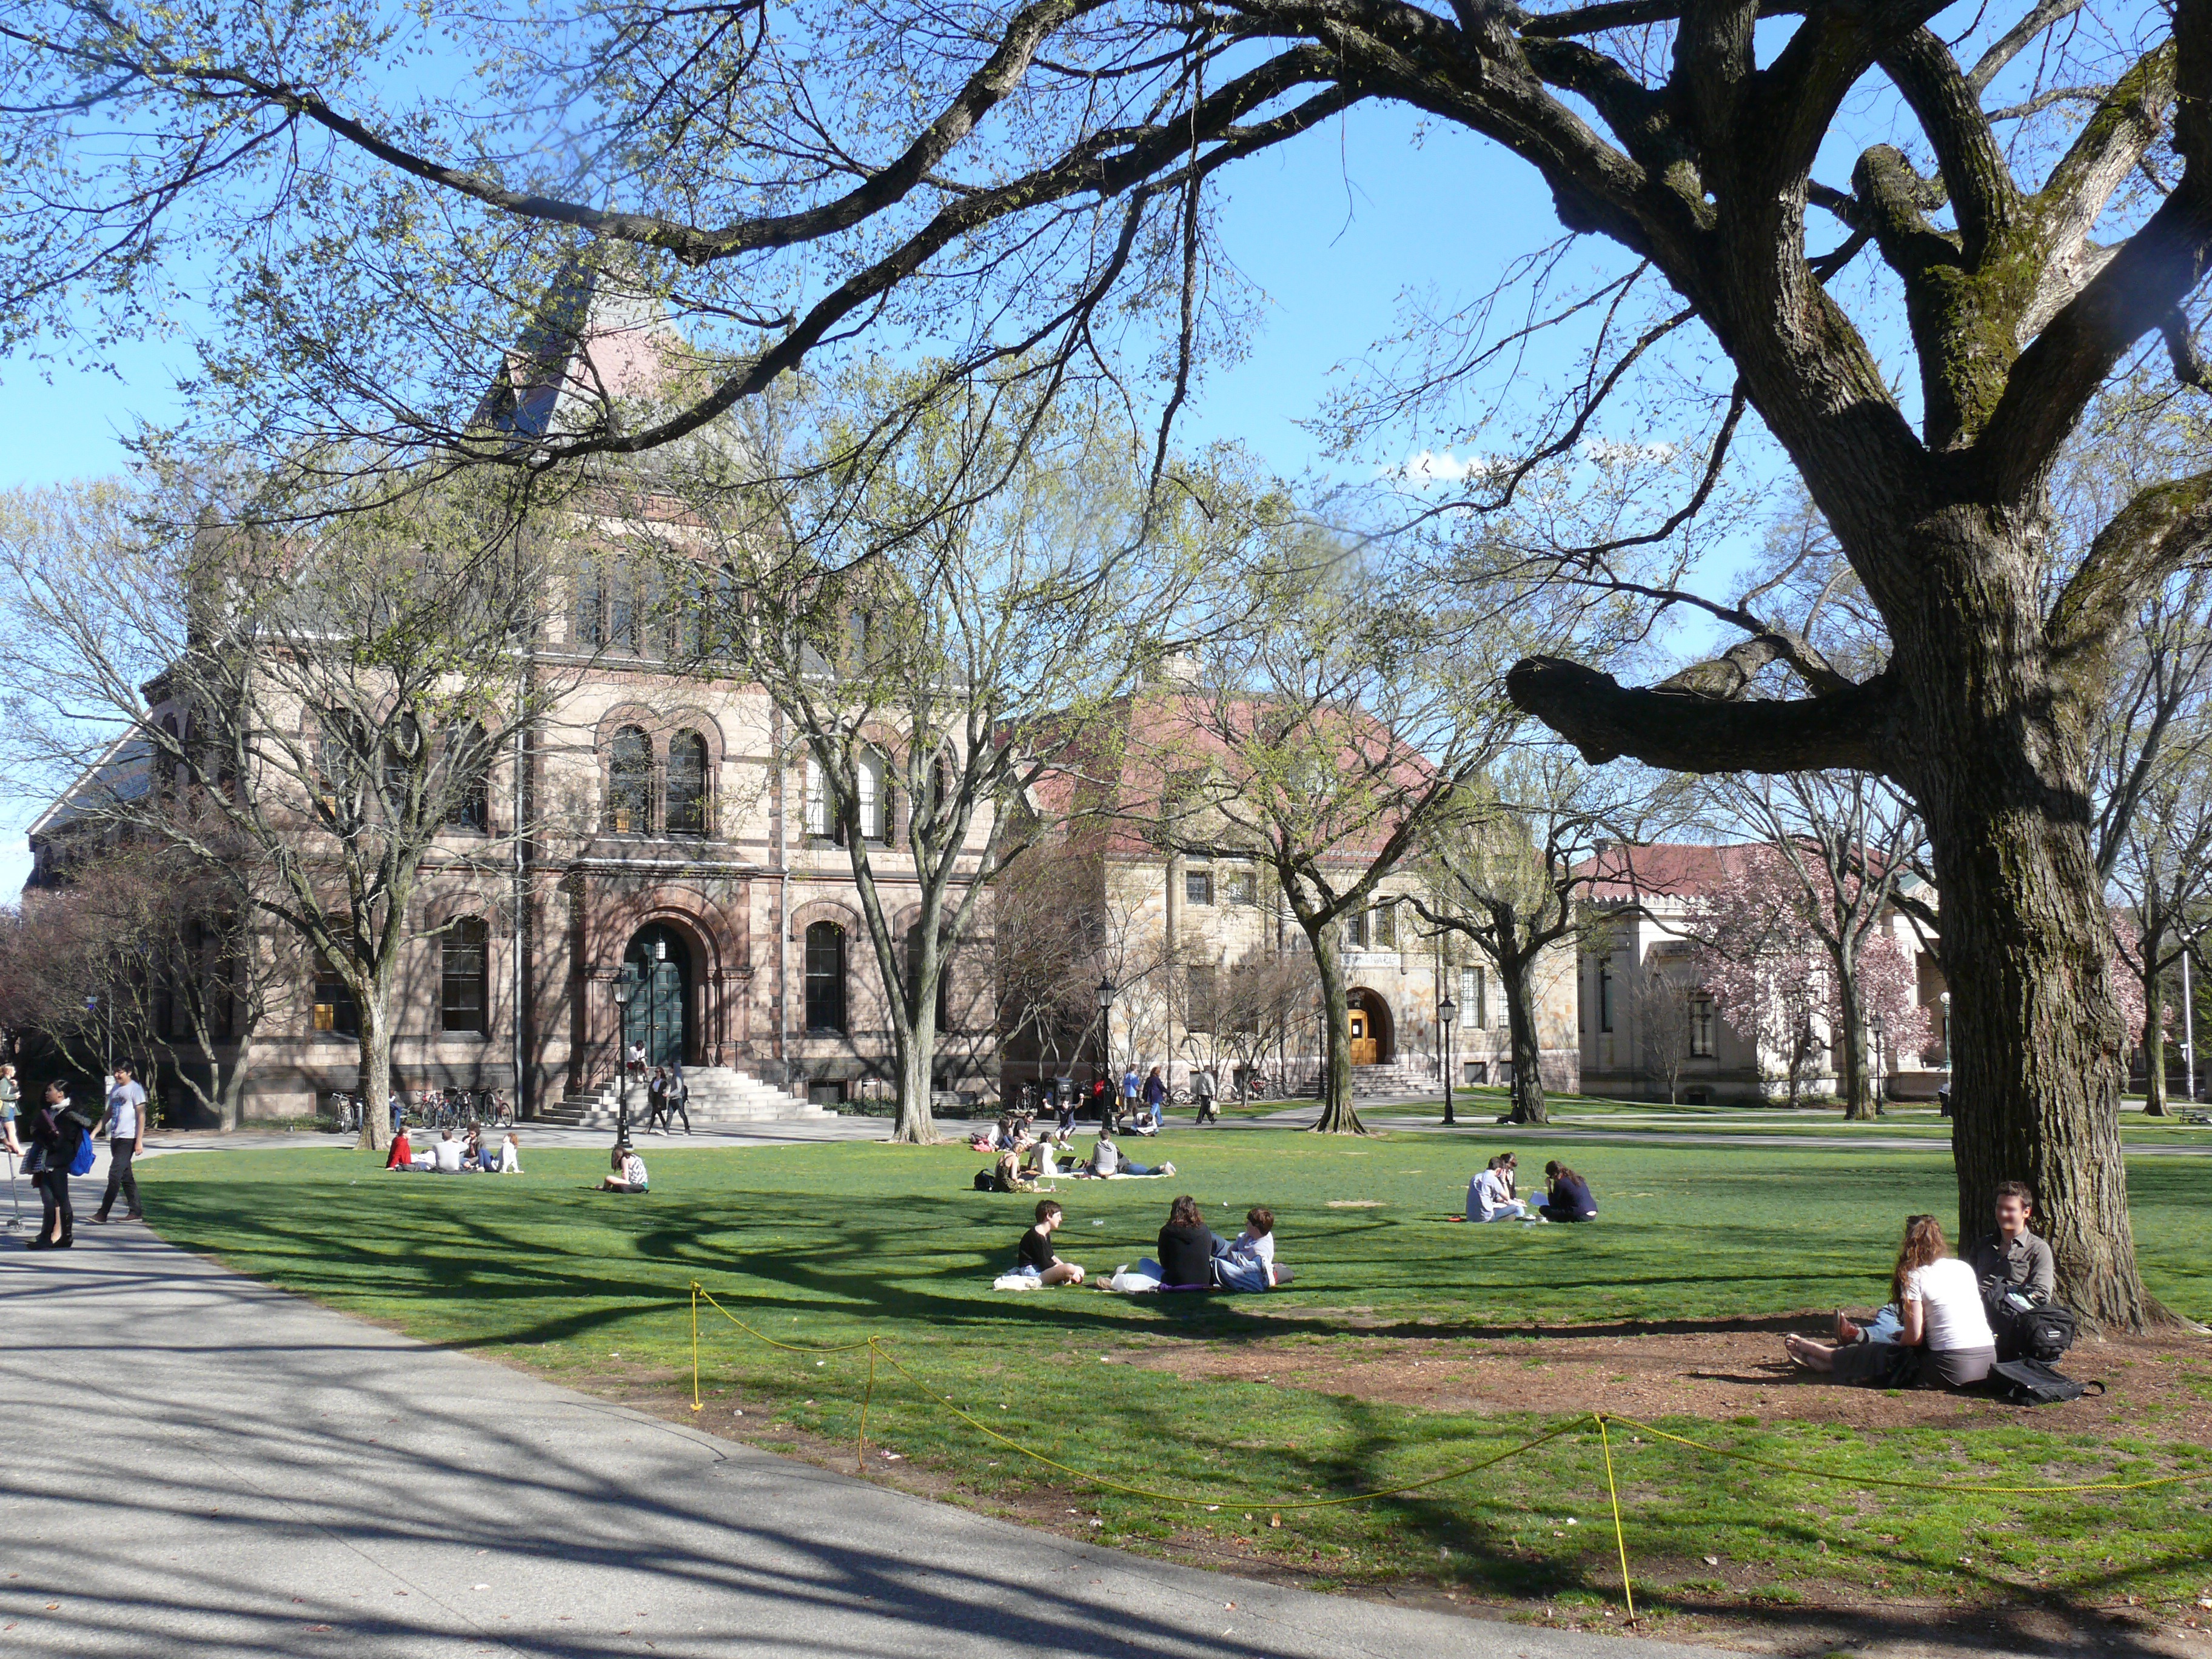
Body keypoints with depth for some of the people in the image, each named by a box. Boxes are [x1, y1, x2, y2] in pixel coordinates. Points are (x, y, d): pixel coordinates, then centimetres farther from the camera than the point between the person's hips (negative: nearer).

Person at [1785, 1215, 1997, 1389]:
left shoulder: (1914, 1275, -6)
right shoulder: (1965, 1268, 13)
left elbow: (1914, 1337, -8)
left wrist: (1898, 1345, 15)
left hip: (1951, 1369, -6)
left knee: (1878, 1355, 15)